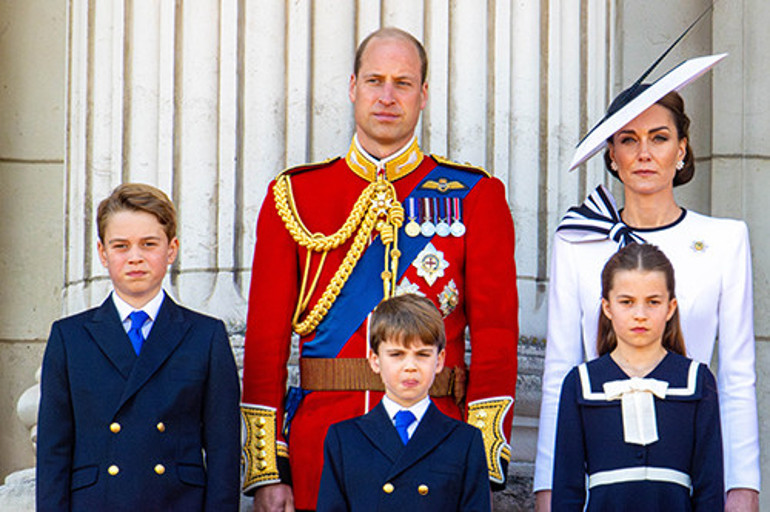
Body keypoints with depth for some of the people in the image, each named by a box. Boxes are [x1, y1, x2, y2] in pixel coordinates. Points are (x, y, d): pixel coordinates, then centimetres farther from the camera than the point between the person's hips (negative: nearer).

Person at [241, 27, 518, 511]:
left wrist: (484, 466, -8)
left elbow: (496, 334, 0)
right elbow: (266, 338, 6)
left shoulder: (476, 197, 5)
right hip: (320, 432, 1)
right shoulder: (293, 195, 7)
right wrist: (267, 471, -1)